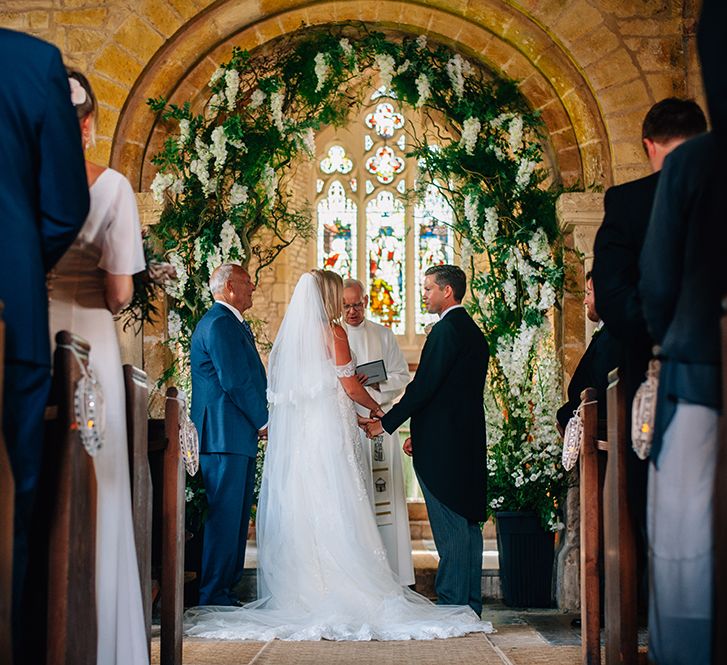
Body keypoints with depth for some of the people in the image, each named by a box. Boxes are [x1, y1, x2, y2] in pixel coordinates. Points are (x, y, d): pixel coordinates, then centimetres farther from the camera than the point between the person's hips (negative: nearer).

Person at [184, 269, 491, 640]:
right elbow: (349, 385, -7)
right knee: (335, 509, -4)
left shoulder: (290, 333, 12)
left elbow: (284, 389, 15)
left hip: (293, 430, 6)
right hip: (329, 431, -6)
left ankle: (299, 593, 7)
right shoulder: (332, 331, -6)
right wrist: (375, 406, 12)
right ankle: (344, 592, -4)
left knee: (298, 510, 5)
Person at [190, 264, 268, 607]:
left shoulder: (235, 324, 21)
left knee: (236, 518, 12)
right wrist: (263, 420, -9)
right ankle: (214, 596, -2)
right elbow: (235, 381, -19)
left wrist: (258, 420, 9)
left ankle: (227, 591, 18)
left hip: (238, 437, 11)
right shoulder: (219, 323, -13)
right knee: (224, 517, -7)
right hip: (226, 437, -11)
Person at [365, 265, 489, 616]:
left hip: (442, 446, -10)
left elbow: (423, 386, -17)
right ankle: (470, 603, 17)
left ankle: (453, 600, -3)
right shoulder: (474, 332, 18)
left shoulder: (446, 330, -12)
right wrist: (419, 435, 20)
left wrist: (386, 423, -9)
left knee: (449, 527, -6)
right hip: (469, 442, 10)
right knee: (468, 522, 11)